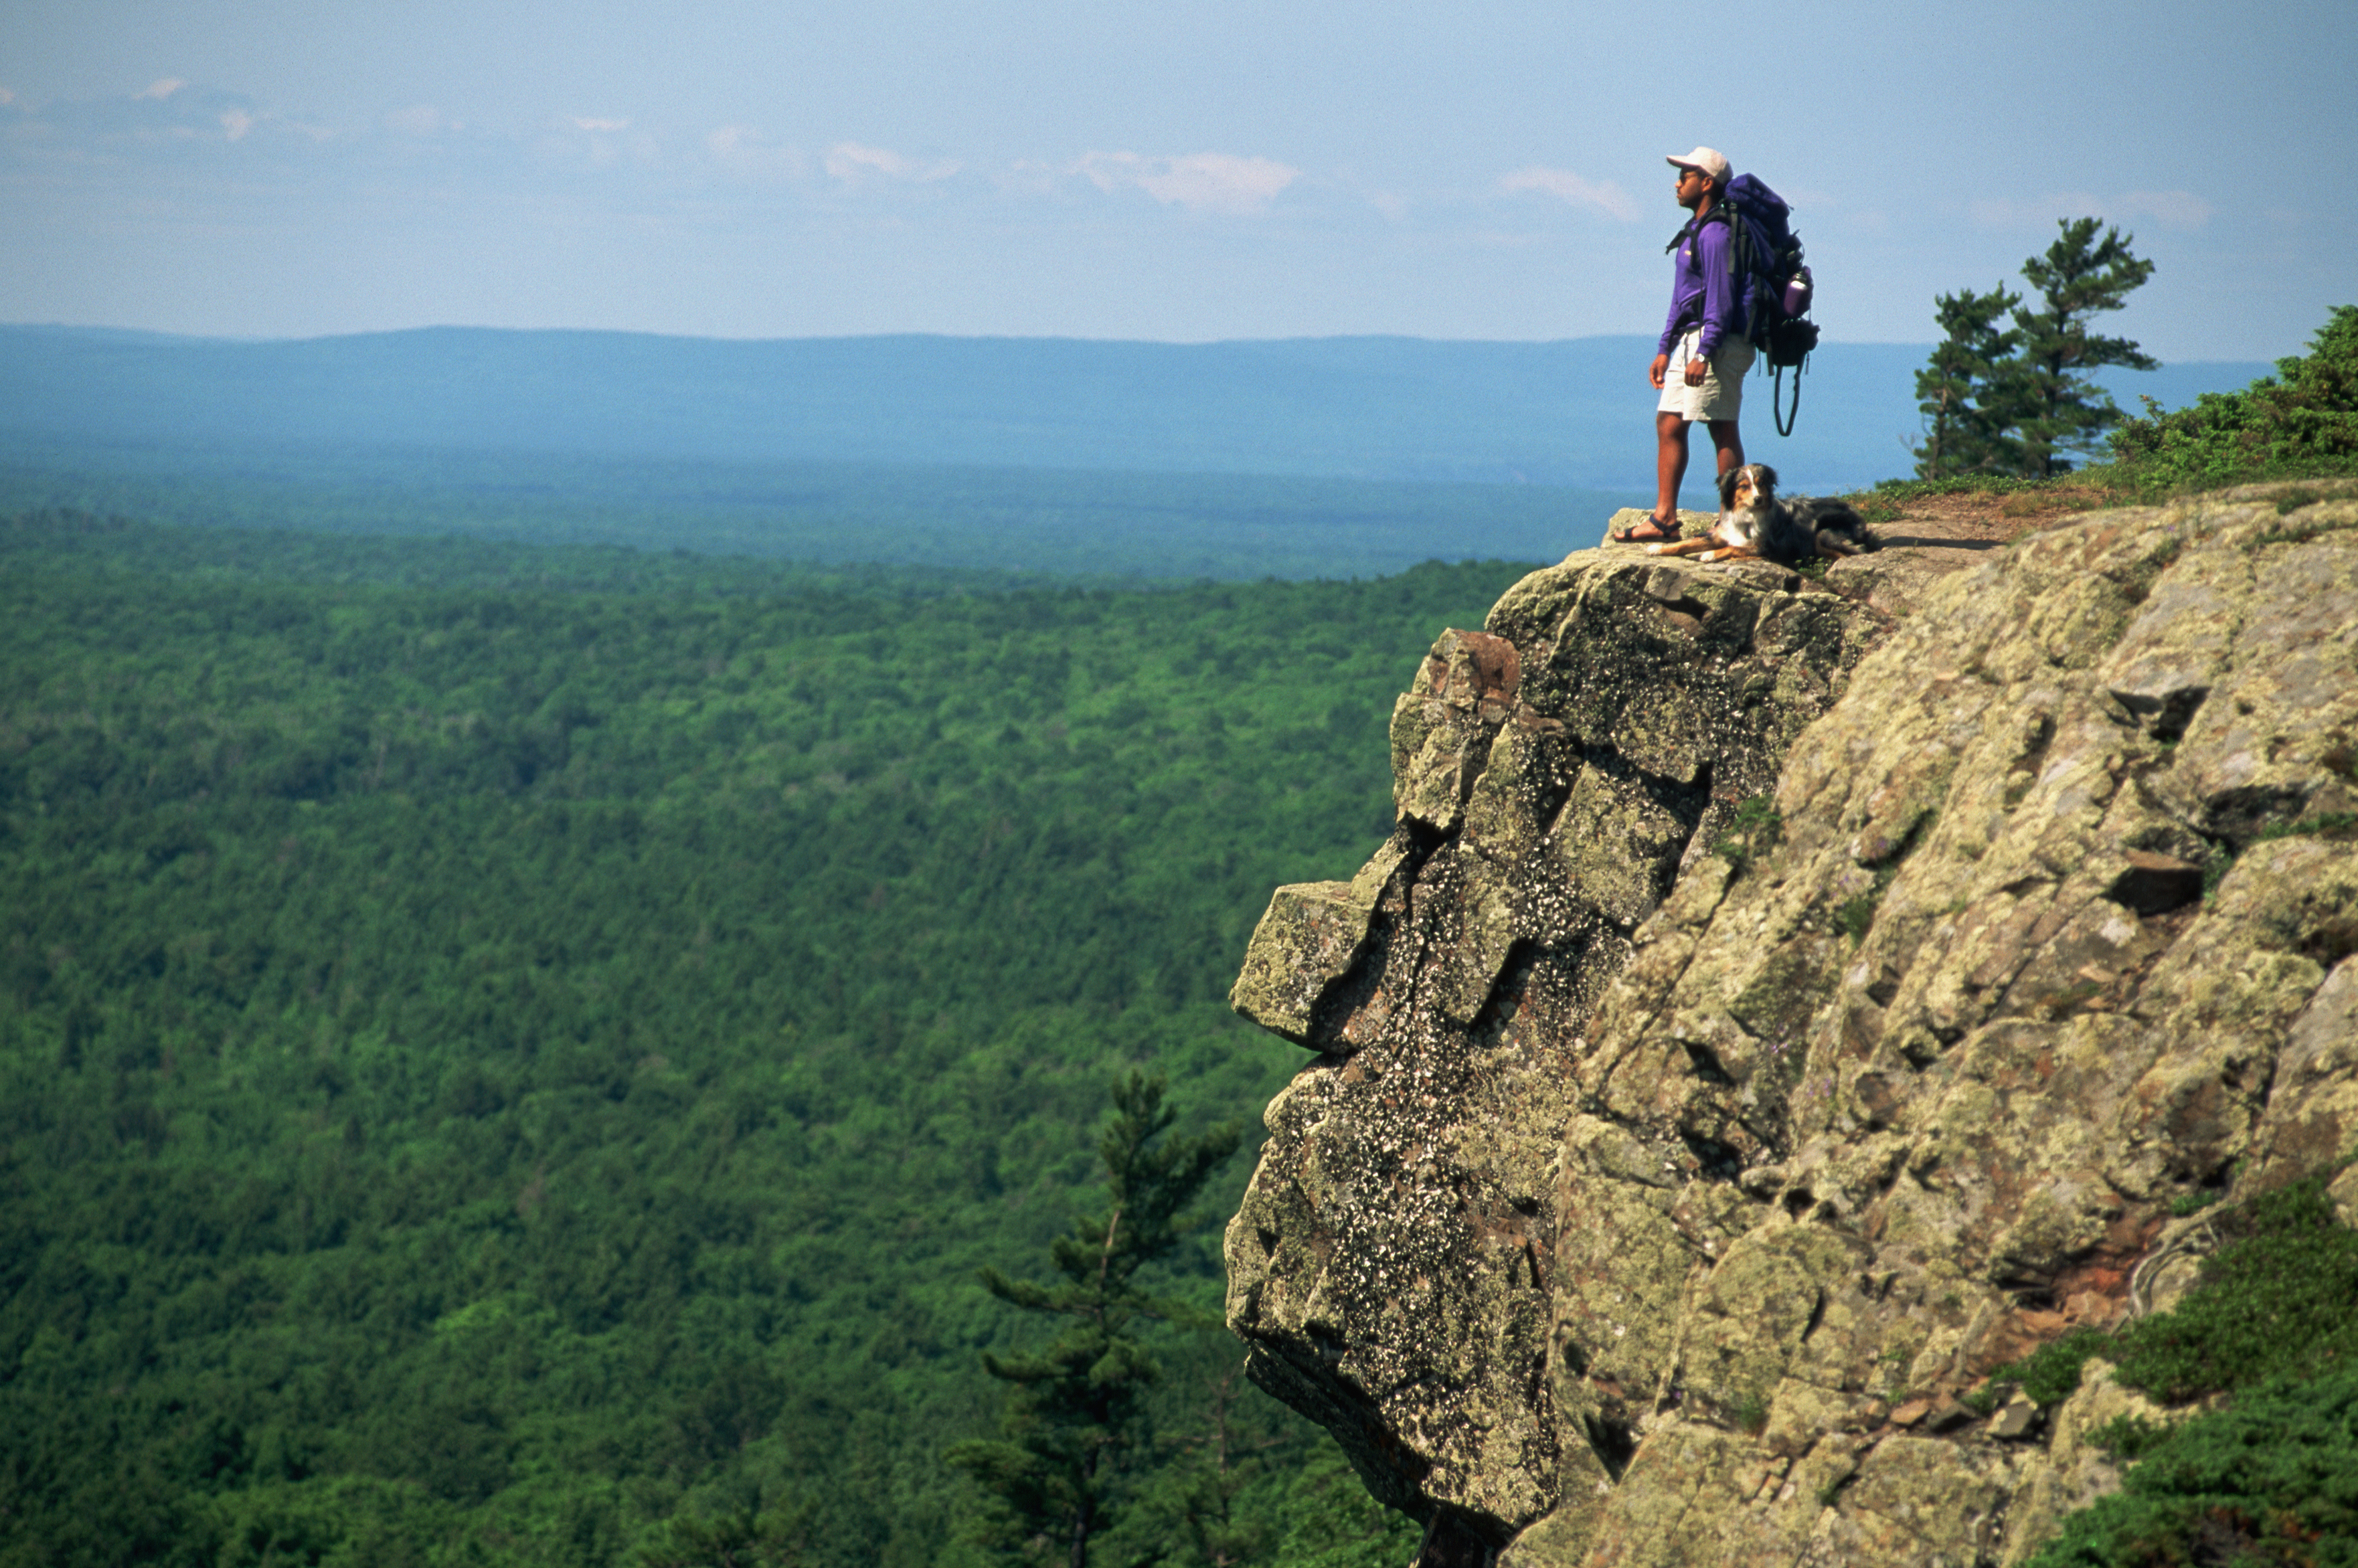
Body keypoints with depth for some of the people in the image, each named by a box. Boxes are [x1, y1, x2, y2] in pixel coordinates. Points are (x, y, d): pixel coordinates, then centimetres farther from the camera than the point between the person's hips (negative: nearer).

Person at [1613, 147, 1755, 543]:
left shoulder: (1715, 233, -14)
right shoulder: (1695, 231, 18)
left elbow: (1720, 298, -20)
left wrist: (1704, 353, -24)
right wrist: (1665, 349, 21)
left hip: (1716, 343, -11)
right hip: (1690, 343, 11)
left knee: (1723, 430, -7)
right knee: (1668, 424, 7)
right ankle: (1663, 518, 8)